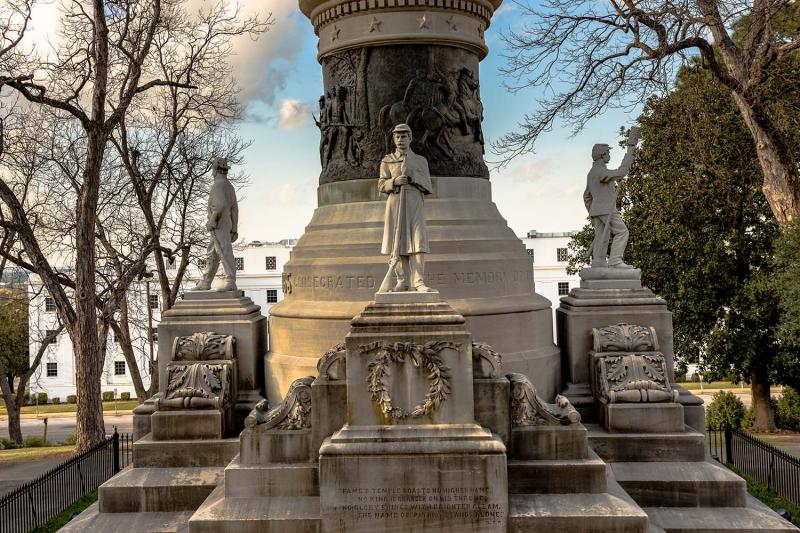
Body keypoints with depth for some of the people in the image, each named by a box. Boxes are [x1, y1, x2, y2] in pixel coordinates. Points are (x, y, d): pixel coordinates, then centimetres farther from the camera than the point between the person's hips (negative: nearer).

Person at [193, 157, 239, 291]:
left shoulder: (218, 185, -12)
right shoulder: (230, 186, 18)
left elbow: (220, 205, -28)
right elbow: (234, 209, 17)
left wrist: (211, 220, -20)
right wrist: (234, 229, 18)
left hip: (218, 225, -10)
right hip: (226, 225, 10)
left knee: (225, 254, -13)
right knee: (212, 255, 14)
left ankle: (230, 283, -17)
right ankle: (205, 283, 19)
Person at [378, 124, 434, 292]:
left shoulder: (421, 161, 11)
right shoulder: (387, 161, 12)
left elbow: (428, 188, 6)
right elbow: (381, 185, 7)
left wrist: (412, 175, -9)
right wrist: (394, 181, -13)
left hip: (414, 206, -1)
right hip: (395, 205, 1)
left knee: (417, 241, -12)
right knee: (398, 241, 0)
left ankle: (418, 281, -15)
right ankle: (403, 281, 6)